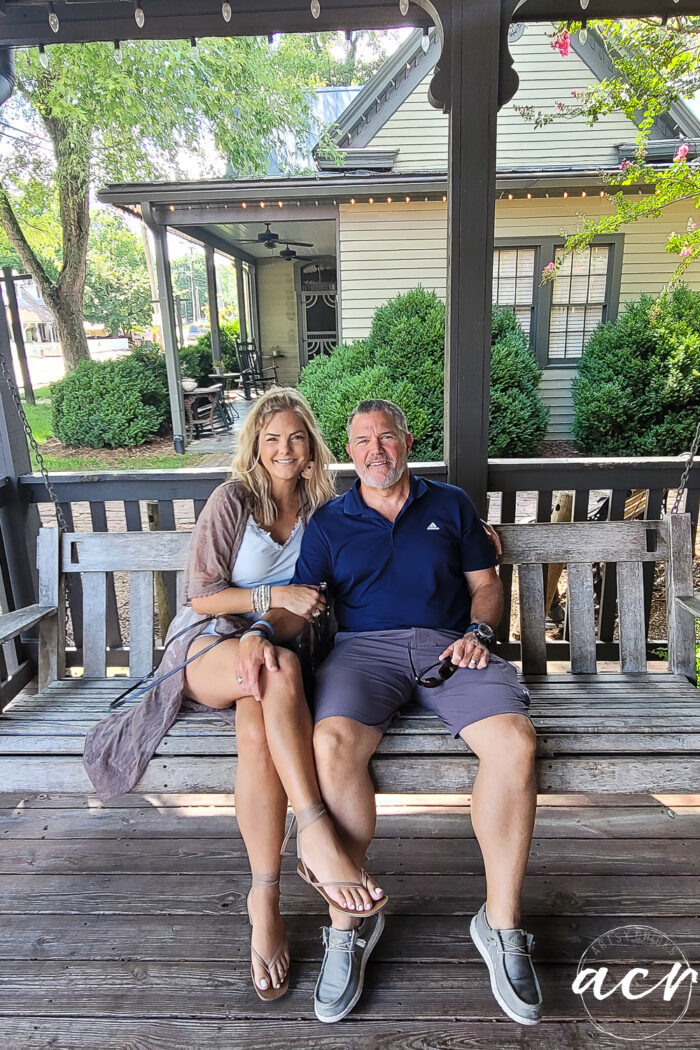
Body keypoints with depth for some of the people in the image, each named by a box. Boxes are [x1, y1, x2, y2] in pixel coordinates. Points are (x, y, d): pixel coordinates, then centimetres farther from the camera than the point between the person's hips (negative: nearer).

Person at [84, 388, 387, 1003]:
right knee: (281, 671, -37)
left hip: (265, 645, 3)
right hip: (206, 643, -2)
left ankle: (265, 900, -22)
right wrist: (275, 595, -15)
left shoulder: (318, 509, 11)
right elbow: (202, 595, -5)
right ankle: (318, 837, -35)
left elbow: (306, 603, 10)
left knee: (258, 730, -32)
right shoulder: (233, 501, -1)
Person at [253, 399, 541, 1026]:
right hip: (365, 647, 0)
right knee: (331, 743, -31)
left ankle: (501, 924, -8)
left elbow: (485, 583, 18)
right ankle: (349, 922, -11)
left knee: (514, 741, -27)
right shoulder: (329, 522, 16)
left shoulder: (451, 505, 18)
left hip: (449, 645, 1)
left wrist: (477, 632, -3)